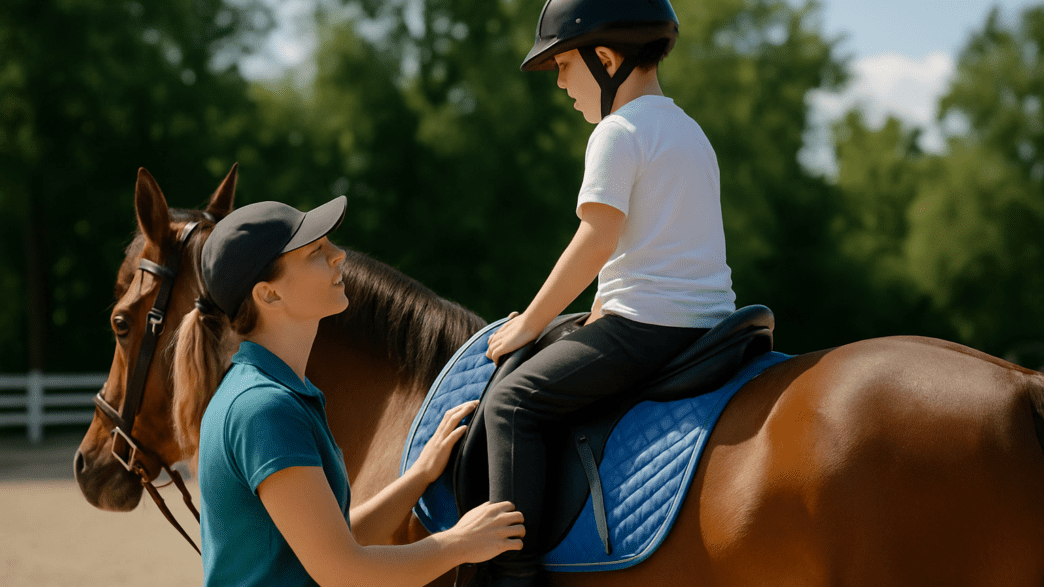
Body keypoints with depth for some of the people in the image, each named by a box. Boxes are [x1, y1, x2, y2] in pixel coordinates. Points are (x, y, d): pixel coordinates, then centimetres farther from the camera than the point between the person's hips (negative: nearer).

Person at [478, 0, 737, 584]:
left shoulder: (618, 131, -9)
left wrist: (530, 323, -7)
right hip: (709, 321, 10)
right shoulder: (689, 130, 20)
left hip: (648, 324, -10)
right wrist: (603, 313, 23)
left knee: (512, 402, -9)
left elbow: (597, 241, -16)